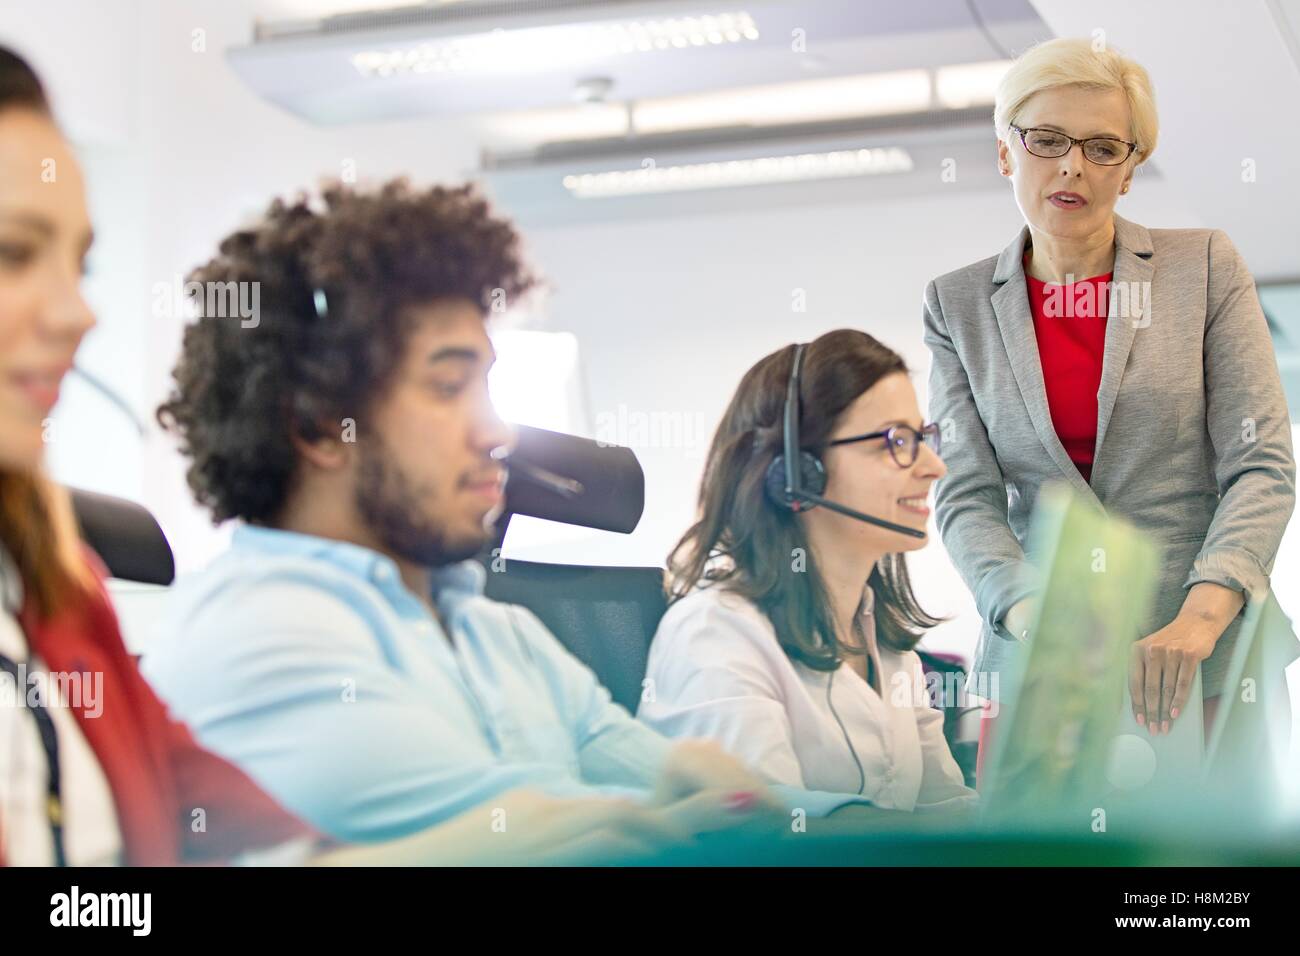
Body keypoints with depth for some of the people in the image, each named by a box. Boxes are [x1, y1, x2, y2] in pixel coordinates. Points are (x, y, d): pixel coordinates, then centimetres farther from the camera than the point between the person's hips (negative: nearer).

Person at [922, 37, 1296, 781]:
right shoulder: (958, 305, 8)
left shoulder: (1205, 267, 3)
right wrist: (1033, 616, -19)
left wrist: (1199, 618, -20)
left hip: (1205, 667, -1)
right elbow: (966, 497, 0)